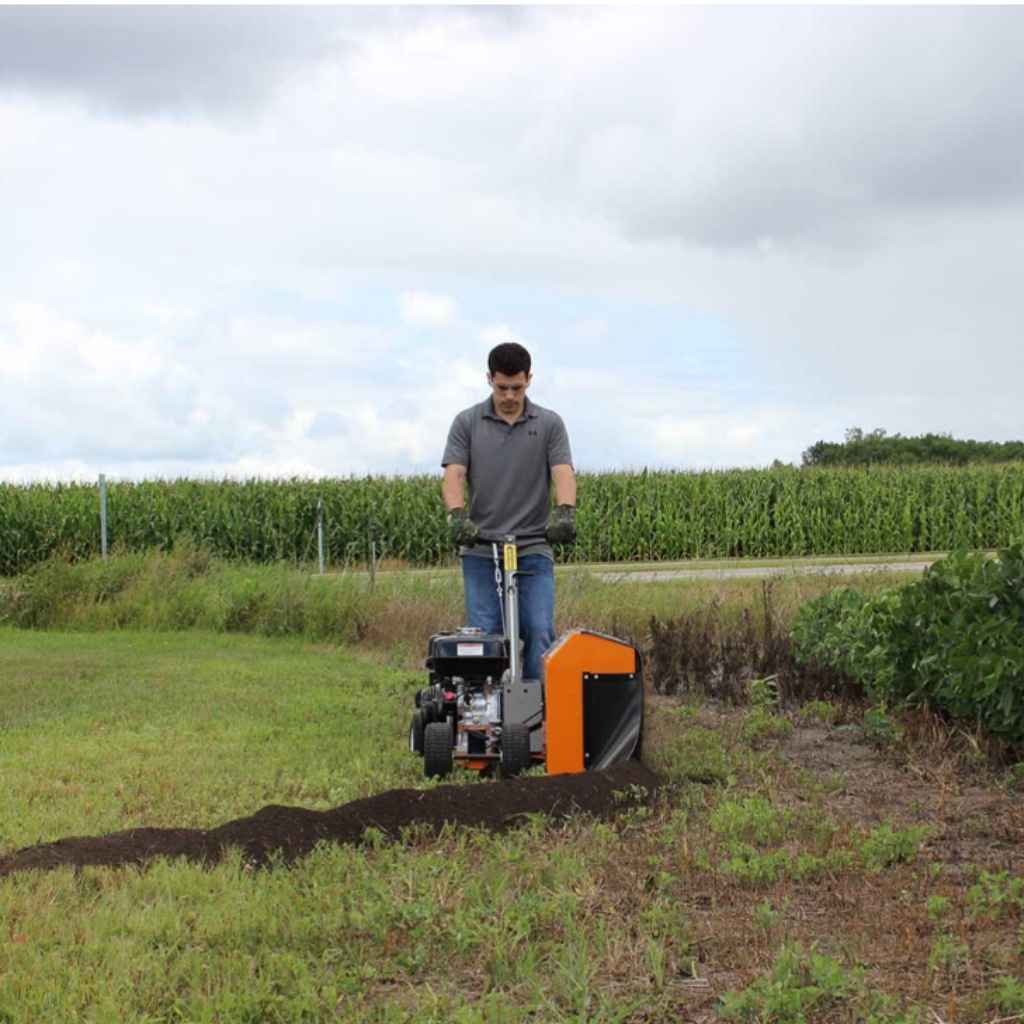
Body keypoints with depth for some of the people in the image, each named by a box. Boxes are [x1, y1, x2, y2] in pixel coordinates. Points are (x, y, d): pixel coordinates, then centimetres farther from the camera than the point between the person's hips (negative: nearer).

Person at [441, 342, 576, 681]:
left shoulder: (549, 424, 4)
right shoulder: (467, 423, 4)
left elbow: (563, 473, -8)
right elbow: (453, 475, -6)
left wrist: (565, 512, -29)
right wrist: (457, 515, -26)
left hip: (533, 549, 0)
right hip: (481, 550, 0)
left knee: (539, 634, -7)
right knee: (485, 636, -2)